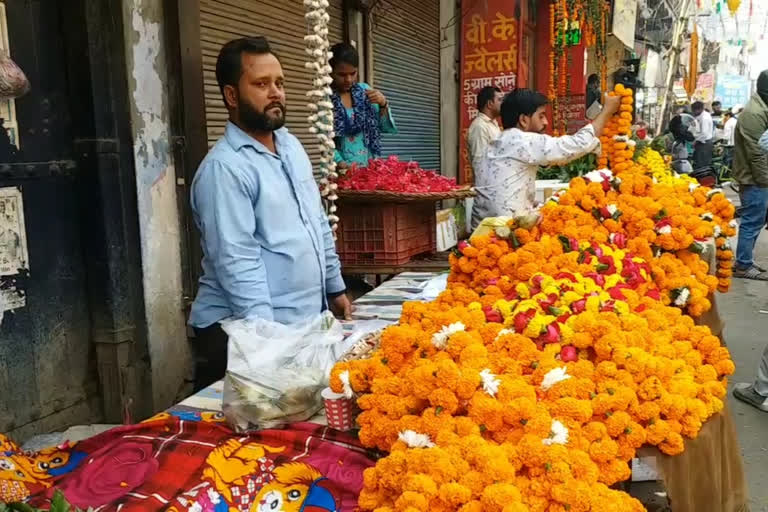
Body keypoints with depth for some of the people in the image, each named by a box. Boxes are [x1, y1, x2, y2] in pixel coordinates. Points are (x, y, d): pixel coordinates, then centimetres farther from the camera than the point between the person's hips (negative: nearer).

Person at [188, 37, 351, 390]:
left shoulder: (291, 146, 9)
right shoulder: (224, 167, -17)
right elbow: (236, 261, -23)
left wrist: (335, 287, 16)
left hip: (306, 321, 8)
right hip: (249, 334, -7)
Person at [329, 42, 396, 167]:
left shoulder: (364, 90, 5)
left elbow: (387, 128, 7)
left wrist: (383, 104, -9)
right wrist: (341, 164, -26)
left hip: (369, 167, 3)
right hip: (340, 172, -3)